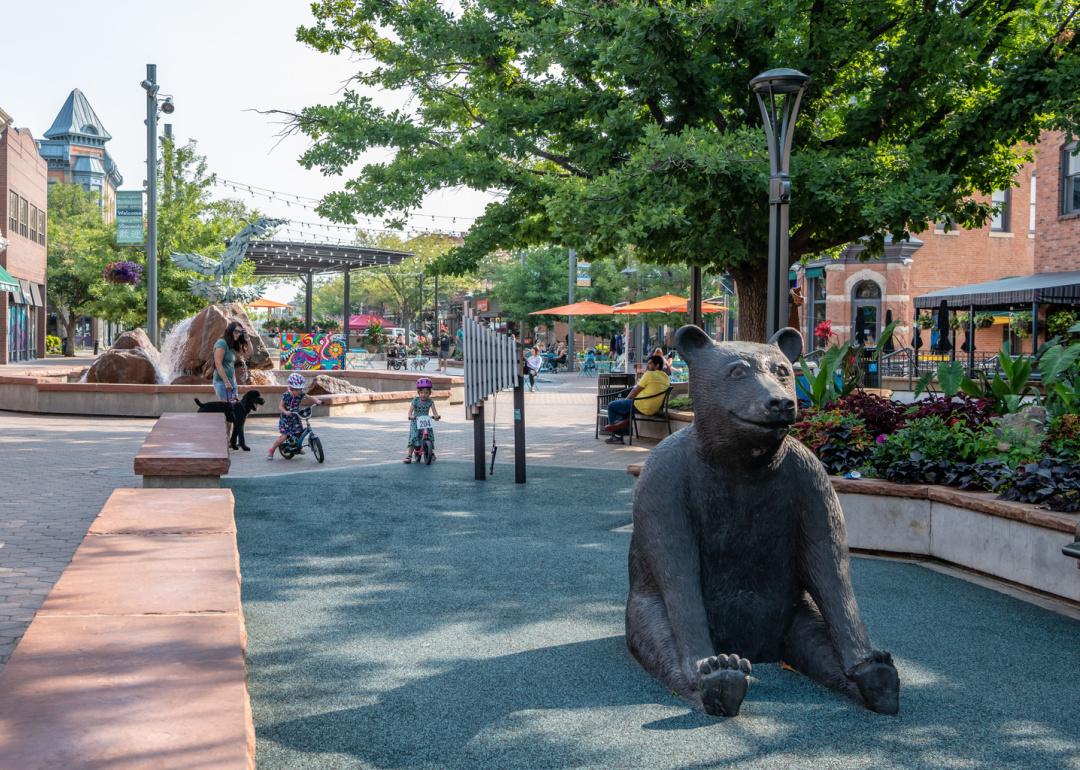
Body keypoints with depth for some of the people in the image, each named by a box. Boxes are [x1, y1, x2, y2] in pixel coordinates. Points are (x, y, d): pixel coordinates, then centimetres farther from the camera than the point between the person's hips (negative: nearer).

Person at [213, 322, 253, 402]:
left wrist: (247, 339, 8)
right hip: (222, 381, -8)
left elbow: (248, 355, 18)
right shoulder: (222, 343, -9)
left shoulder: (233, 346, 15)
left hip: (232, 381, 8)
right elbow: (218, 364, -15)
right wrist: (226, 382, -19)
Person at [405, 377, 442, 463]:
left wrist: (436, 416, -34)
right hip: (415, 422, -2)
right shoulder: (415, 401, -7)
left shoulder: (430, 401, -2)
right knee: (413, 437, -15)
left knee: (430, 436, -10)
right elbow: (410, 410, -15)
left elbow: (434, 411, -11)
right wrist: (411, 416, -37)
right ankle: (409, 456, -13)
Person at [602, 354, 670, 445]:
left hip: (643, 407, -9)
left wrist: (626, 399, 12)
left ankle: (617, 435, 10)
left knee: (611, 406, 5)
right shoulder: (666, 378, 10)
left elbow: (635, 391, -7)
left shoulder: (649, 374, -13)